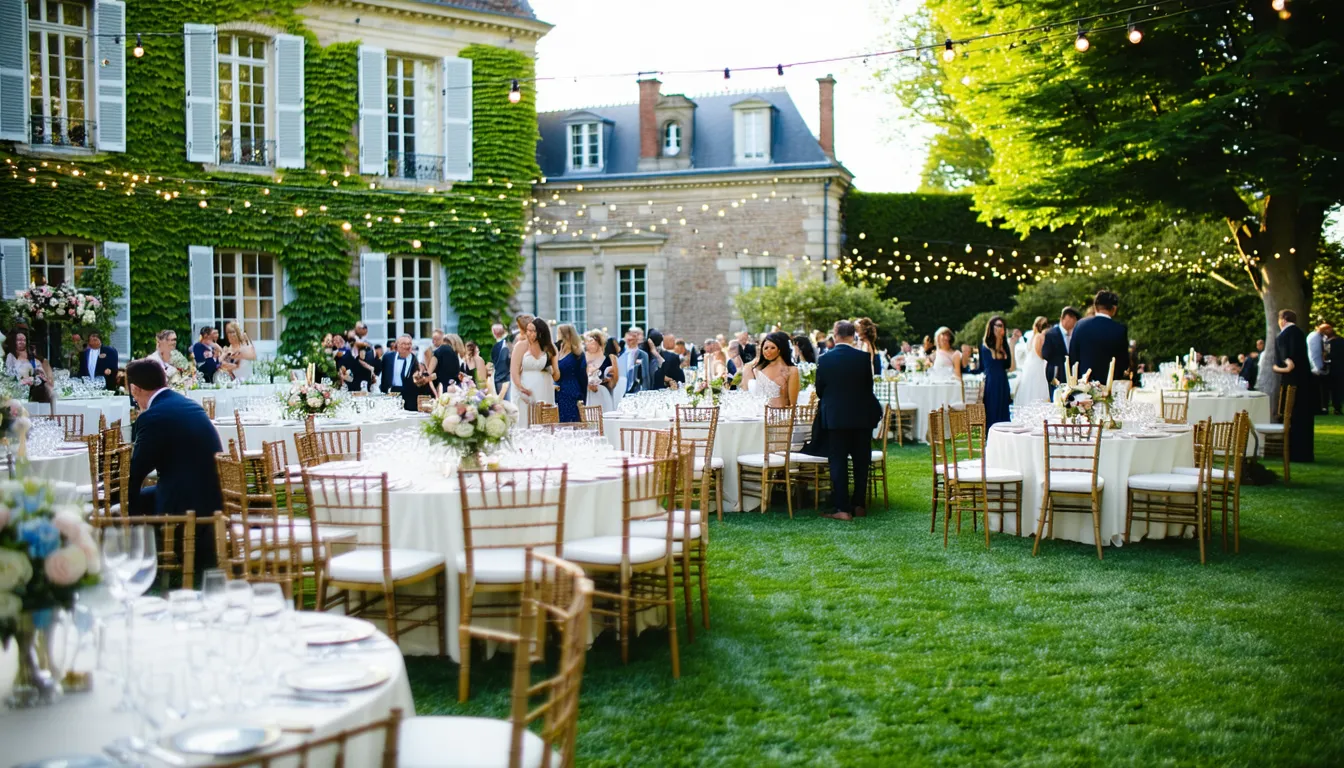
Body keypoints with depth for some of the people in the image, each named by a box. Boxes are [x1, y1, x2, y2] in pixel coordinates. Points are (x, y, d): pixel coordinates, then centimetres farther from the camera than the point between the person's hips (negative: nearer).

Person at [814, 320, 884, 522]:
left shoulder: (824, 359, -7)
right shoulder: (863, 358, -6)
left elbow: (819, 389, 1)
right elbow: (869, 386, 3)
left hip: (834, 416, -1)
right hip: (861, 416, 2)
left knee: (838, 463, 1)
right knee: (861, 462, 12)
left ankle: (843, 508, -2)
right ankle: (859, 505, 17)